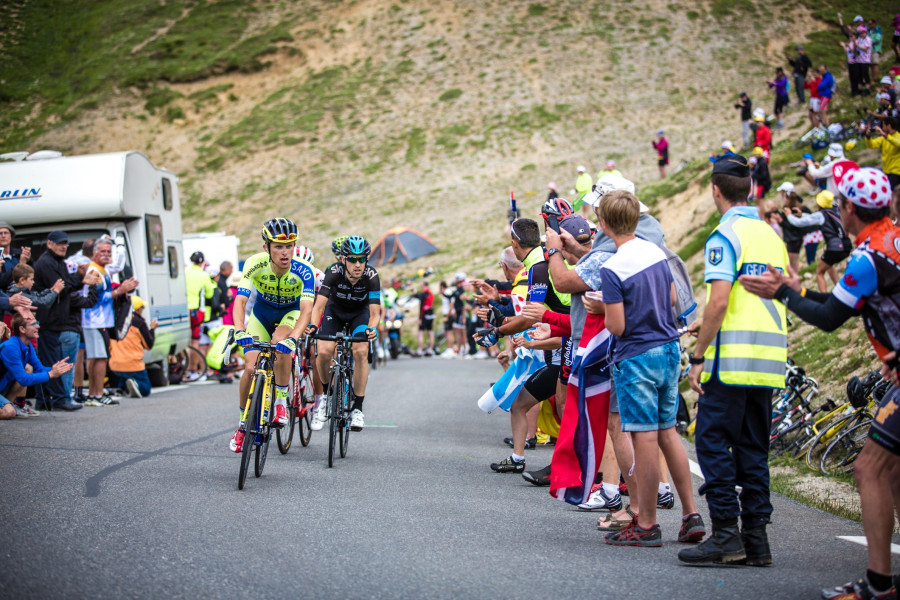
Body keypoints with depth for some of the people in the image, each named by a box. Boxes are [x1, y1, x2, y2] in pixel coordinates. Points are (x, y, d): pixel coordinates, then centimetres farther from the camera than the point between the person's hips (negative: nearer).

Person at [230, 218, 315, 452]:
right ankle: (243, 423, 10)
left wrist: (292, 338, -58)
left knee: (280, 343, -34)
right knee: (251, 368, -12)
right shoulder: (255, 264, -29)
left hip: (290, 313, -1)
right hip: (262, 313, 1)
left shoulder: (303, 271, -32)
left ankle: (281, 401, -14)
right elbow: (240, 300, -35)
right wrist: (240, 330, -53)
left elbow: (306, 309, -41)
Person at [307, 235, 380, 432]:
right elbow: (319, 305, -36)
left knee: (361, 352, -25)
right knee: (324, 351, -23)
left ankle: (357, 408, -15)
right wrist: (312, 325, -56)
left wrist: (372, 329, -54)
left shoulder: (371, 276, -29)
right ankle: (326, 394, 5)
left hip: (360, 314, 0)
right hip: (335, 311, 0)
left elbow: (375, 312, -32)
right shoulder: (334, 272, -31)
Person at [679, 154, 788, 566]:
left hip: (732, 360, -7)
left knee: (713, 443, -1)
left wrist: (698, 357, -13)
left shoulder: (725, 235, -10)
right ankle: (756, 538, 11)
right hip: (769, 361, 7)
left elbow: (719, 302, -19)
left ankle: (726, 535, -4)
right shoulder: (771, 235, 14)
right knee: (753, 448, 11)